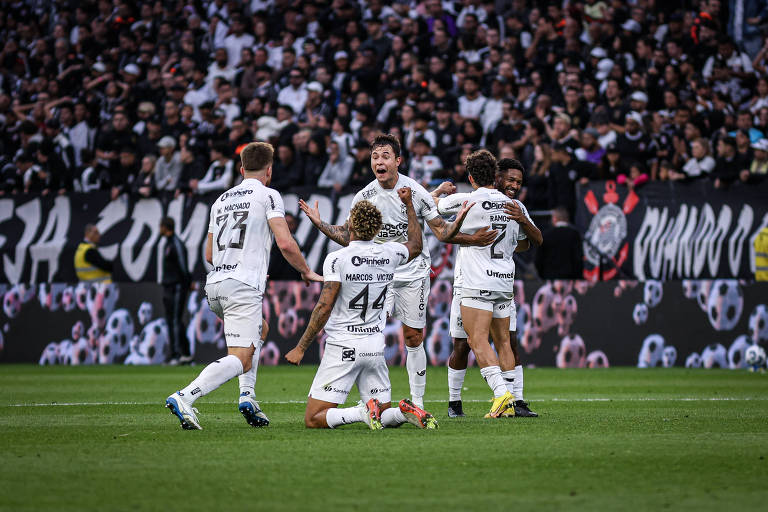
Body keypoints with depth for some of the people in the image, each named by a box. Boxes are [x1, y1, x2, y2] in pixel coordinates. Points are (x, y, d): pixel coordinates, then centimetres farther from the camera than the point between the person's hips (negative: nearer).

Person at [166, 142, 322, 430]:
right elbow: (285, 243, -10)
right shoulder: (267, 195, 1)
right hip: (243, 286, -8)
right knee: (241, 359, -11)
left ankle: (247, 396, 14)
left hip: (214, 285, 8)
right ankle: (184, 397, -29)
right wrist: (306, 272, 6)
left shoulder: (221, 200, 20)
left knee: (257, 331, 31)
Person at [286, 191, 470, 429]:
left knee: (313, 420, -2)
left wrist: (301, 347, -11)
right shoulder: (389, 253, 3)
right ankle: (406, 412, -17)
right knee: (385, 416, 15)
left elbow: (324, 308, -16)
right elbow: (416, 245, 27)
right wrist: (409, 204, 36)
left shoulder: (337, 259, -12)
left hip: (343, 347, -5)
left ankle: (363, 412, -23)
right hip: (375, 346, 5)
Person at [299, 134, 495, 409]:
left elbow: (441, 230, -5)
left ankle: (417, 401, 14)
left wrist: (471, 239, -19)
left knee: (413, 338, 2)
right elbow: (350, 236, 7)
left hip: (413, 272, -1)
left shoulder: (416, 192, -9)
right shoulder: (364, 197, -2)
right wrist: (320, 224, -5)